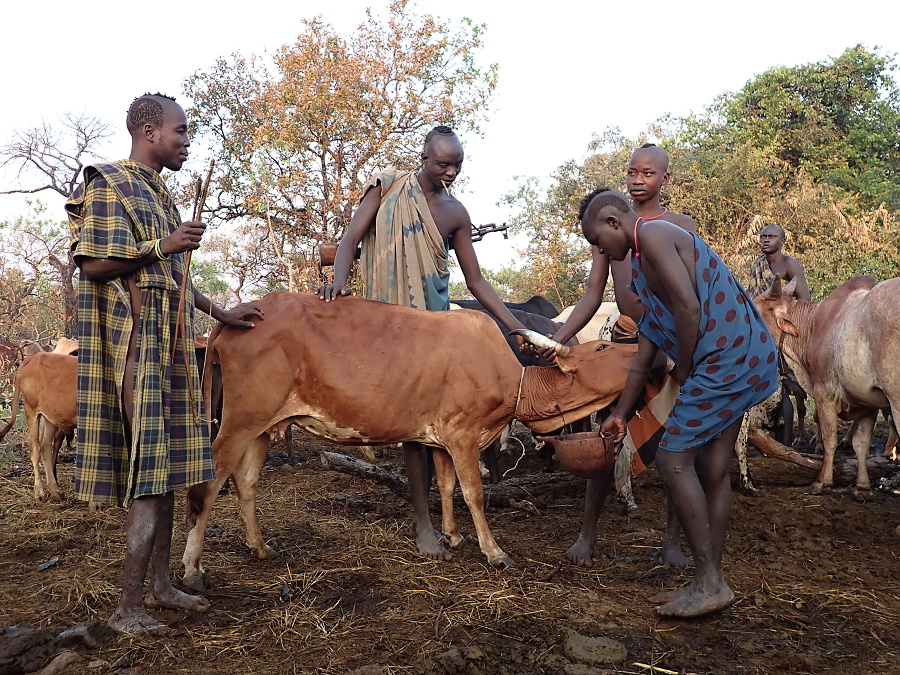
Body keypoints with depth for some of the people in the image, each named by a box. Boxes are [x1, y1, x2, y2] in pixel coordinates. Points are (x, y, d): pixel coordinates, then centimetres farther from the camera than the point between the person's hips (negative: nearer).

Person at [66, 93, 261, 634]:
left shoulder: (161, 195, 19)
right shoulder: (109, 185, -6)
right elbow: (93, 265, -13)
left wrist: (220, 313, 26)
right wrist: (164, 247, -16)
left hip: (170, 345, 9)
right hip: (134, 342, -9)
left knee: (165, 466, 11)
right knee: (149, 472, -8)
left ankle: (160, 586, 22)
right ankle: (129, 608, 1)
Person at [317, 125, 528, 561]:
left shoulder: (456, 213, 7)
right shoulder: (387, 188, 0)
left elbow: (476, 282, 8)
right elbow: (351, 240, -6)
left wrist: (516, 325, -1)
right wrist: (339, 281, -27)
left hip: (435, 316, 4)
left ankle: (422, 516, 15)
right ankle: (423, 521, -1)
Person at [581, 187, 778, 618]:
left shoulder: (652, 234, -9)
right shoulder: (644, 266, 22)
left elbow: (689, 309, -20)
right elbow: (644, 356, 23)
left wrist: (683, 372, -6)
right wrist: (620, 414, 26)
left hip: (727, 357, -10)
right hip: (744, 358, 10)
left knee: (673, 459, -7)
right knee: (712, 468, 11)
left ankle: (709, 584, 0)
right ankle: (710, 583, 19)